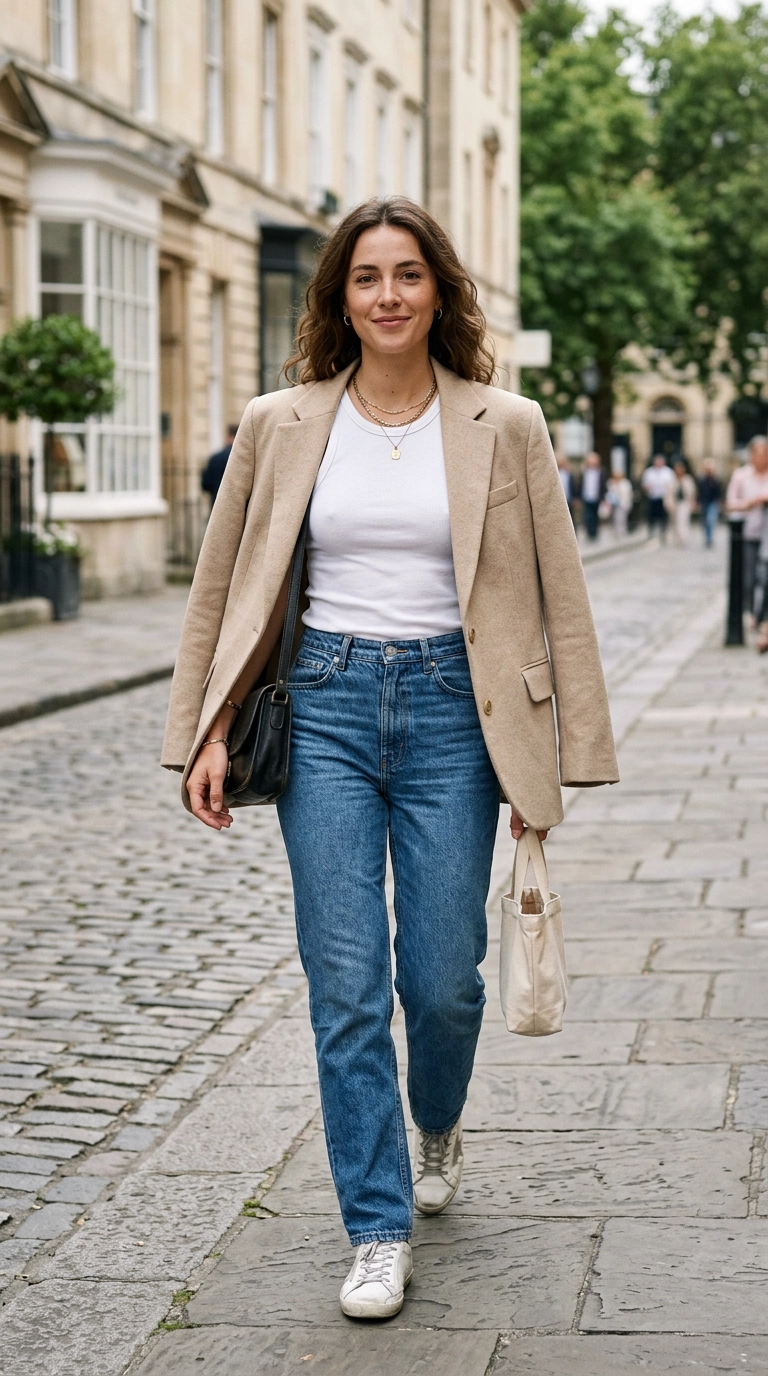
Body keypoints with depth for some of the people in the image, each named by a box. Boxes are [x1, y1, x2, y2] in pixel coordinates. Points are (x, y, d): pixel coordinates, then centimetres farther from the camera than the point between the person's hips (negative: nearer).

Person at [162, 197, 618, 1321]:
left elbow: (558, 595, 4)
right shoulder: (280, 426, 4)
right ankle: (380, 1231, 10)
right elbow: (221, 591, 10)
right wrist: (207, 733, 4)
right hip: (324, 703, 1)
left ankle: (438, 1125, 38)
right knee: (346, 981, -2)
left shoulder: (506, 427, 1)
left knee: (443, 975, 3)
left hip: (452, 710, 0)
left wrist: (577, 751, 1)